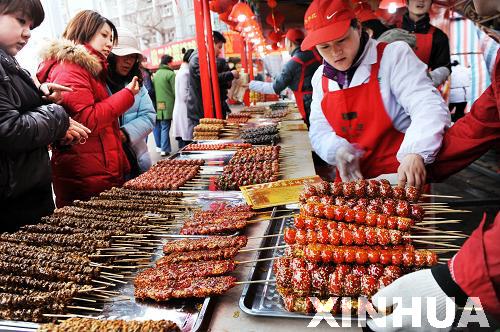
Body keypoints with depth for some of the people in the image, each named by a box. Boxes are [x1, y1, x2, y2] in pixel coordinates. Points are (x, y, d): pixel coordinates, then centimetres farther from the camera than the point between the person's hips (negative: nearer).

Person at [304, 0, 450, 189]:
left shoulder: (394, 55, -6)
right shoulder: (320, 77, 8)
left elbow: (429, 108, -17)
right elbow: (319, 131, 9)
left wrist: (415, 154, -34)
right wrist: (337, 150, -13)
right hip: (351, 179, 5)